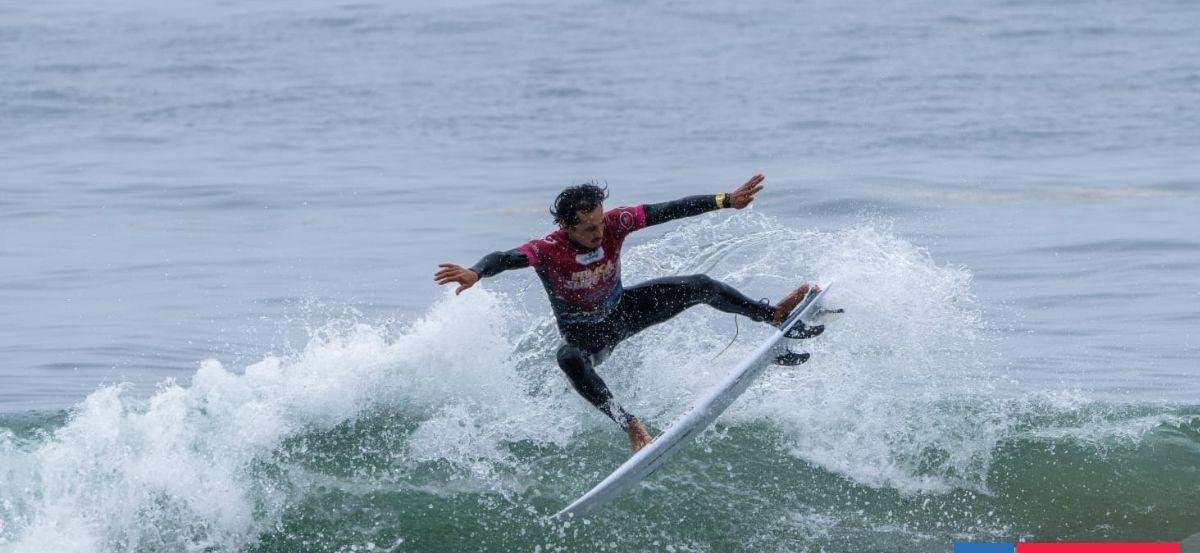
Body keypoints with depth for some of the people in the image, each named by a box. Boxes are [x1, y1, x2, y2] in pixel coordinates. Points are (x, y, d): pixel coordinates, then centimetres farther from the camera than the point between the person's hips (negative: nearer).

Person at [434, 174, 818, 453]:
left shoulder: (613, 224, -23)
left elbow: (669, 212, -22)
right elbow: (505, 258, -51)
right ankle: (631, 427, -42)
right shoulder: (548, 251, -33)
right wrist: (475, 273, -73)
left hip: (621, 311, 4)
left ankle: (776, 316, 4)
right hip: (584, 335, -4)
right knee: (569, 359, -40)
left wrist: (726, 201, -26)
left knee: (699, 287, -10)